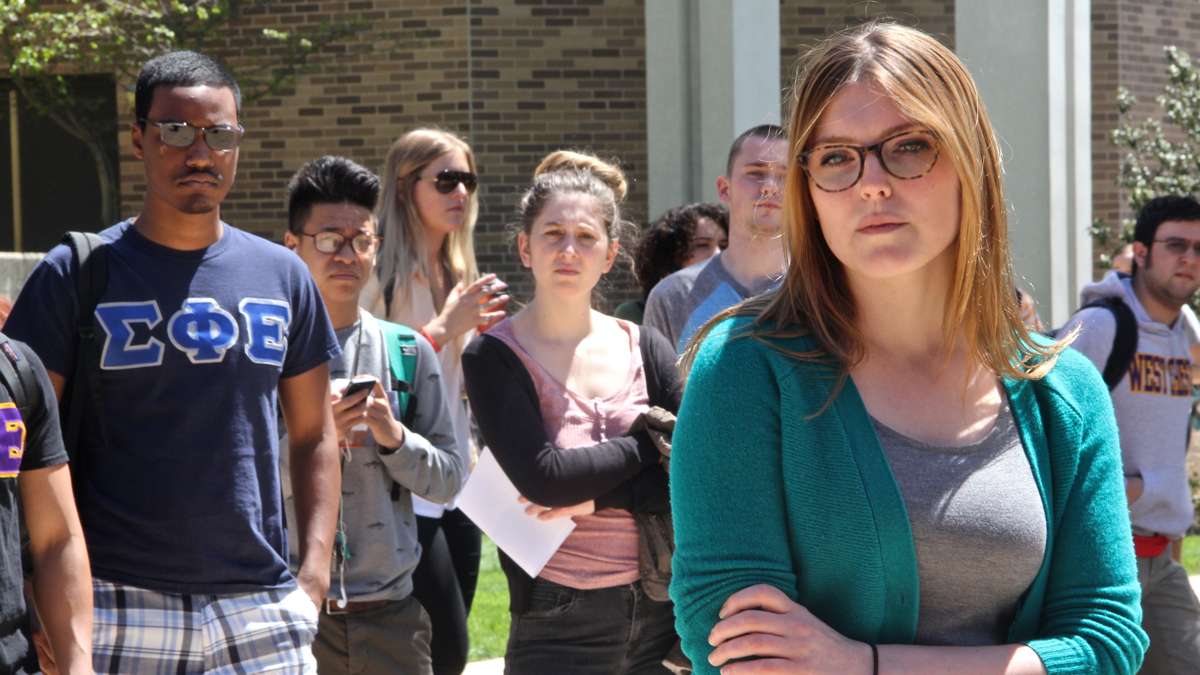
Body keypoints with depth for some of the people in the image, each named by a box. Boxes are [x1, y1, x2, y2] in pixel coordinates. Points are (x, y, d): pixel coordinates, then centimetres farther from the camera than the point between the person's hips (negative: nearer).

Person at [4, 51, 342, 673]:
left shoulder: (283, 278, 10)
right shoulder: (75, 276, 0)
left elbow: (313, 437, 14)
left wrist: (315, 571, 2)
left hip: (260, 600, 3)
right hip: (116, 600, -3)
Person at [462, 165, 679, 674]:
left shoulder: (645, 348, 5)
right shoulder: (493, 358, -5)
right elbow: (543, 478, -18)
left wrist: (598, 498, -16)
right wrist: (646, 444, -8)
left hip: (662, 610, 3)